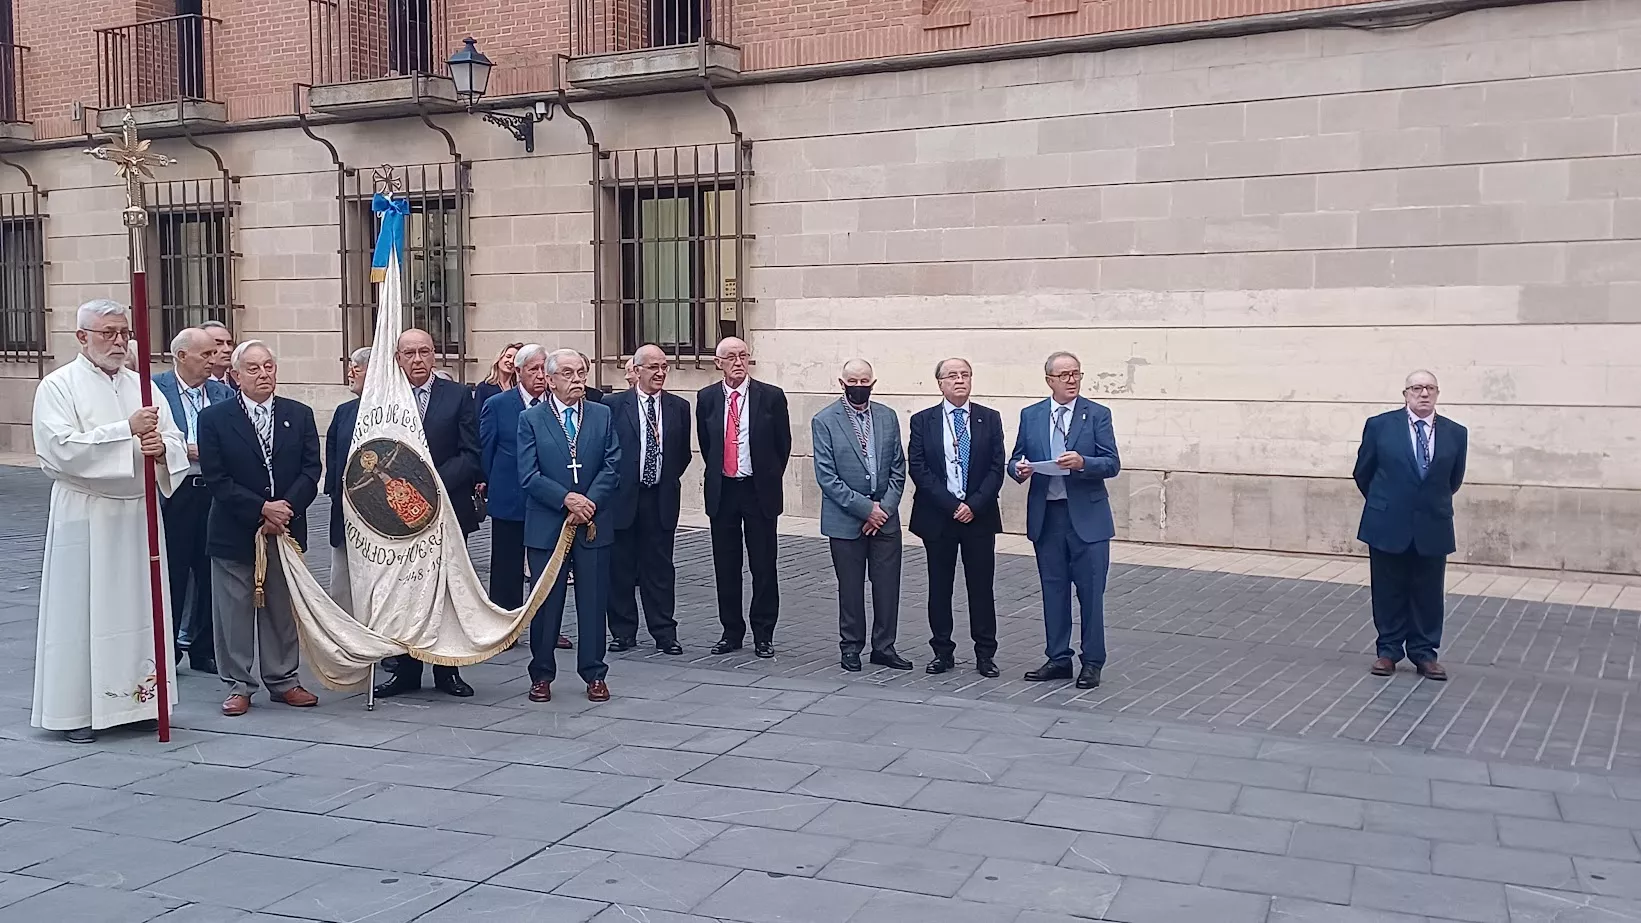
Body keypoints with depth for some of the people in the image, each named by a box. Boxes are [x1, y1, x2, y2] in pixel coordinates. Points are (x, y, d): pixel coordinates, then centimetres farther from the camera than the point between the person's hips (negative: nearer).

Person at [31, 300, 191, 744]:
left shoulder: (142, 385, 11)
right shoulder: (58, 386, -3)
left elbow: (175, 442, 7)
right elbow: (62, 448, -16)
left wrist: (160, 447, -16)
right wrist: (127, 430, -21)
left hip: (138, 513, 5)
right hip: (84, 516, -5)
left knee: (138, 604, 9)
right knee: (82, 608, -1)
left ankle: (136, 698, 20)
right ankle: (77, 709, 8)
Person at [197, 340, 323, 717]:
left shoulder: (300, 415, 5)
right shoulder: (214, 419, -3)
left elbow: (311, 470, 0)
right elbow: (216, 479, -9)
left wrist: (286, 509, -14)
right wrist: (261, 510, -17)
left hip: (286, 529, 2)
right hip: (234, 534, -2)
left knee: (283, 609, 11)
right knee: (235, 612, 5)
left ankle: (283, 680, 22)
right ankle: (238, 685, 16)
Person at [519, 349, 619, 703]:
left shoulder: (603, 415, 7)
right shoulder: (530, 419, 1)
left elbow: (612, 467, 0)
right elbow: (528, 474, -7)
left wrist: (589, 503, -12)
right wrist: (567, 499, -16)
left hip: (593, 524, 2)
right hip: (546, 526, -1)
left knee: (593, 601, 6)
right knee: (546, 603, 6)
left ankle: (594, 674, 16)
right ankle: (541, 675, 18)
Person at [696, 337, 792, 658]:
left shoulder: (771, 397, -5)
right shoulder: (707, 398, 3)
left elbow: (783, 444, 4)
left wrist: (770, 479, 7)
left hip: (759, 490, -2)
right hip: (722, 490, 2)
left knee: (763, 566, 3)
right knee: (725, 566, 8)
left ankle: (763, 635, 13)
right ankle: (731, 631, 20)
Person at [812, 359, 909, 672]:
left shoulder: (888, 417, 6)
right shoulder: (824, 421, -6)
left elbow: (898, 469, 6)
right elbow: (826, 477, -11)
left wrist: (884, 508, -7)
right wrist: (865, 508, -14)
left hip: (885, 516, 3)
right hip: (846, 520, -3)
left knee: (888, 585, 5)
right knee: (850, 587, 7)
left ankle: (884, 647, 19)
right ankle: (851, 647, 21)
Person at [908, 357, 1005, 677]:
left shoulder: (990, 419, 4)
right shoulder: (922, 421, 1)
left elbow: (996, 468, -1)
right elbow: (918, 469, -6)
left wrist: (974, 504, -13)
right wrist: (952, 505, -13)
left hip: (979, 516, 0)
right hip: (937, 516, 0)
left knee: (981, 587, 5)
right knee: (939, 587, 8)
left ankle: (985, 654, 13)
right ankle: (942, 652, 17)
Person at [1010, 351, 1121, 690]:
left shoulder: (1097, 415, -1)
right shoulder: (1030, 415, 7)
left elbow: (1112, 464, -7)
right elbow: (1015, 460, 10)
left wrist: (1082, 462, -25)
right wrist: (1020, 469, -13)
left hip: (1086, 516, -3)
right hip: (1046, 516, 3)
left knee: (1090, 592, 2)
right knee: (1053, 591, 10)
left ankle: (1092, 662, 13)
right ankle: (1058, 659, 20)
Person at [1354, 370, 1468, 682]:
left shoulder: (1455, 433, 0)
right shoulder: (1380, 426, -5)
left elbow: (1454, 480, 14)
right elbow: (1363, 472, 6)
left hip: (1433, 526, 2)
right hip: (1388, 524, -1)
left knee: (1429, 594, 7)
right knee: (1389, 592, 8)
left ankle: (1424, 653, 18)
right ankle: (1388, 651, 18)